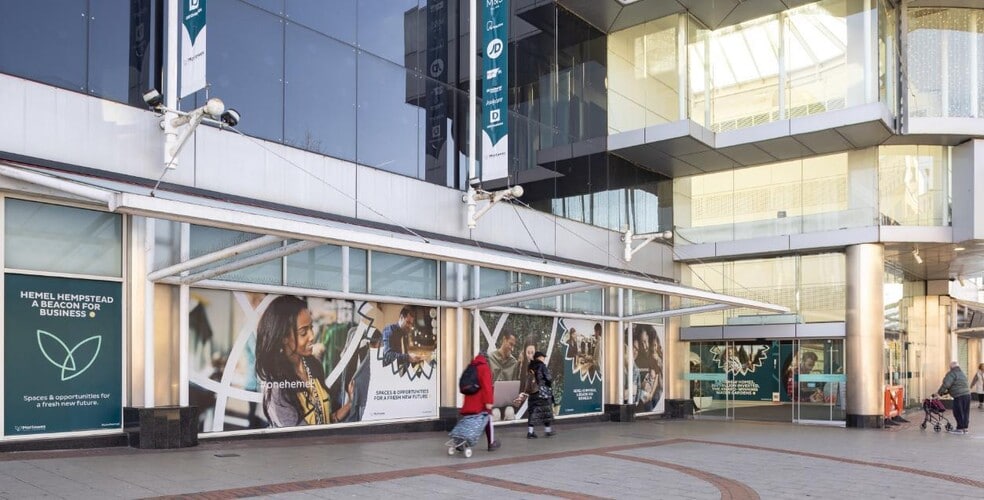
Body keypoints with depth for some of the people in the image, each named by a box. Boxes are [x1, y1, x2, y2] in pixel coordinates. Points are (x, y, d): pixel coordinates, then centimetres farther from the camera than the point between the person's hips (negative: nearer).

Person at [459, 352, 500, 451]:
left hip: (469, 401, 6)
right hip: (481, 402, -6)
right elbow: (487, 386, -18)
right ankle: (491, 444, 17)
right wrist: (488, 401, -20)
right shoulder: (484, 368, -9)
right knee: (488, 422, 8)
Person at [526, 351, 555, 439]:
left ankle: (530, 432, 0)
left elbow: (528, 378, 10)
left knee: (533, 411, 5)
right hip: (543, 392, -6)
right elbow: (548, 378, -13)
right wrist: (551, 381, 7)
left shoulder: (531, 367, 8)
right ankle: (548, 430, 16)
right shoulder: (541, 366, -11)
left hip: (533, 393, 6)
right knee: (546, 411, 8)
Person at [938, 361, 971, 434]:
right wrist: (947, 392, 30)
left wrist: (940, 392, -5)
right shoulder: (962, 373, 22)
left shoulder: (952, 373, -7)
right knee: (965, 412, 13)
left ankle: (960, 428, 1)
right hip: (967, 394, 9)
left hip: (959, 396, -9)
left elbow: (946, 384, -16)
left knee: (958, 413, -2)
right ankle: (965, 428, 18)